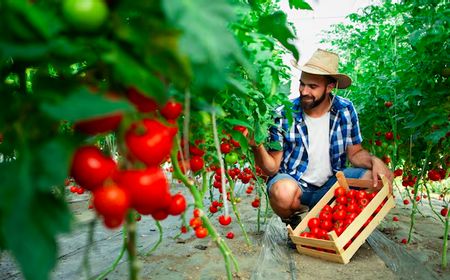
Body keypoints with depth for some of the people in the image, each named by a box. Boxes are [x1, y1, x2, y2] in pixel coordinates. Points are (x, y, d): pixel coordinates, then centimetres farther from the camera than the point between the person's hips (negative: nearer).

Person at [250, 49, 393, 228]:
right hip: (293, 182, -3)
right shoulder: (283, 115, -15)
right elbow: (272, 168, -13)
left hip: (331, 182, 4)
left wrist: (374, 160, -18)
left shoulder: (346, 110, -7)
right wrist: (257, 147, -34)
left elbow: (355, 153, 4)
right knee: (284, 192, -38)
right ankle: (292, 222, 1)